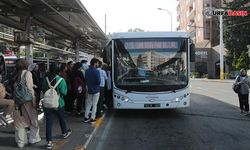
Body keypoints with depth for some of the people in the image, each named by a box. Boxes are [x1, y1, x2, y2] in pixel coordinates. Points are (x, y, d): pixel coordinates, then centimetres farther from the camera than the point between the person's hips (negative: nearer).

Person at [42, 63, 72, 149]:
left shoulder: (46, 79, -6)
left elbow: (43, 90, 2)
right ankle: (64, 133, 44)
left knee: (49, 121, 5)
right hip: (58, 103, -2)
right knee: (62, 118, 21)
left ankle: (49, 142, 4)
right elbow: (64, 92, -15)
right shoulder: (61, 80, -15)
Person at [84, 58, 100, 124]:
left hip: (89, 90, 6)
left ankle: (86, 117, 19)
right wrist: (99, 82, 0)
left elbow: (85, 79, 11)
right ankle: (92, 119, 9)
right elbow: (98, 81, -21)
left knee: (89, 104, 16)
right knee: (94, 105, 4)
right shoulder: (96, 71, -18)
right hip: (96, 90, -6)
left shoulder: (87, 71, 2)